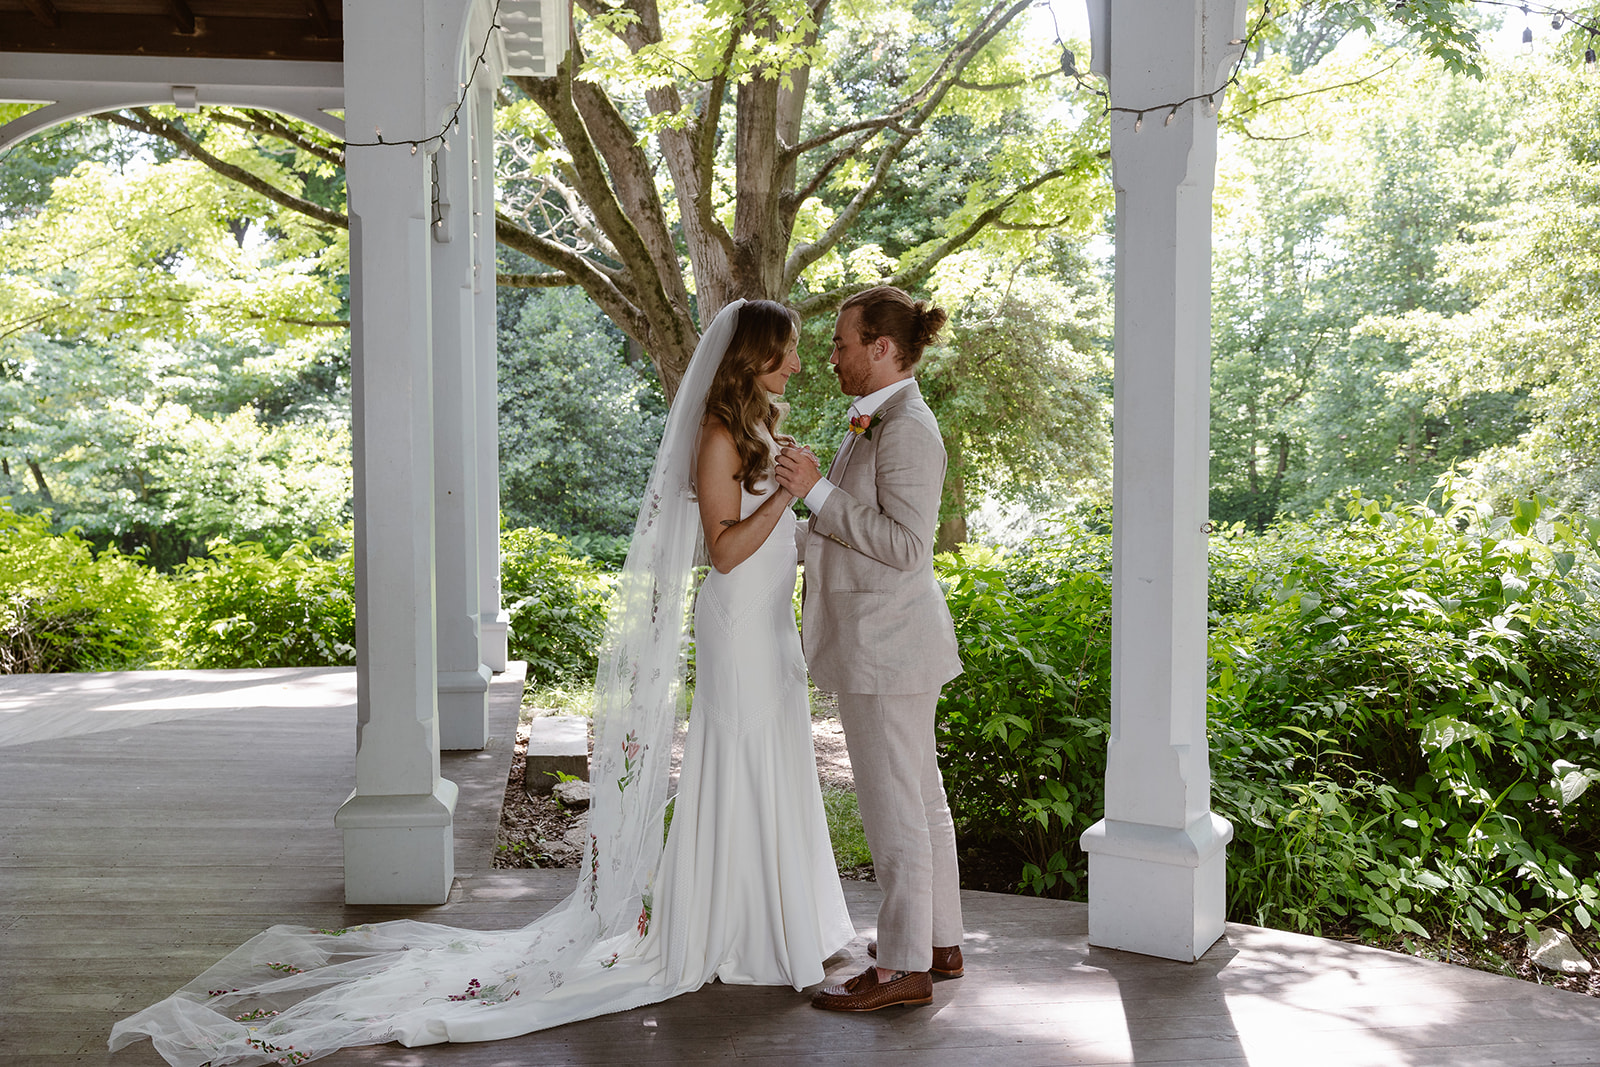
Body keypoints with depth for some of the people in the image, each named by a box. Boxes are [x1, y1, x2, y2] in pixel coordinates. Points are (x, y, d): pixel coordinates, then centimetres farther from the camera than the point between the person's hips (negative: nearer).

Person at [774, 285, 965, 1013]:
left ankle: (904, 968, 10)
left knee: (892, 804, -1)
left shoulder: (907, 428, -18)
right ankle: (940, 942, 29)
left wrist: (817, 490, -23)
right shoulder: (875, 424, 13)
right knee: (920, 797, 17)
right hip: (879, 637, 10)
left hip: (886, 642, -10)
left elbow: (905, 544, -23)